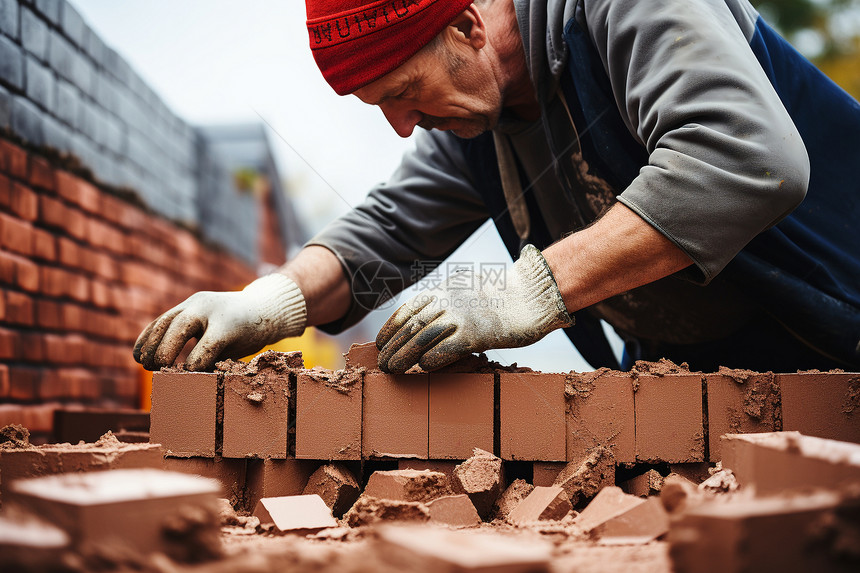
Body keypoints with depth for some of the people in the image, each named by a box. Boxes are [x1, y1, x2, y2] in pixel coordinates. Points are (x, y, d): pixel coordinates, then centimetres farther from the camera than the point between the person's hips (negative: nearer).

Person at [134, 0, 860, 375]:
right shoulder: (467, 117, 2)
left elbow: (750, 159, -36)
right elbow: (388, 229, 5)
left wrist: (529, 293, -38)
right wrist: (273, 301, -16)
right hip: (679, 370, 6)